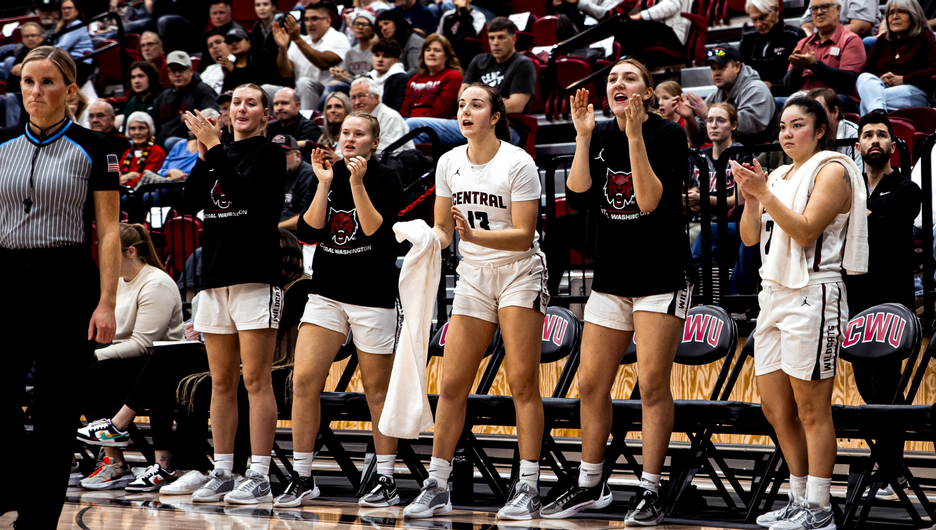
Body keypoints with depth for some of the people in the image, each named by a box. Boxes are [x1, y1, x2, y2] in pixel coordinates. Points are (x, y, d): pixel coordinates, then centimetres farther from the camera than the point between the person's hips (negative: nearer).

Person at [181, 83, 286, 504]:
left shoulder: (269, 153, 0)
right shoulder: (218, 156, 18)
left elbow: (244, 191, -16)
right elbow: (189, 203, 6)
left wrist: (214, 147, -14)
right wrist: (203, 154, -3)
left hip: (256, 277, -6)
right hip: (215, 276, 6)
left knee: (256, 380, -8)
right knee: (221, 382, 8)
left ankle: (259, 477, -9)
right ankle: (222, 474, 11)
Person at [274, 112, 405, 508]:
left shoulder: (386, 179, -3)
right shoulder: (326, 175, 9)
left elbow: (376, 230, -15)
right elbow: (309, 231, -1)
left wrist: (357, 184, -21)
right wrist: (325, 183, -8)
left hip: (373, 294, -4)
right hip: (327, 292, 4)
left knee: (377, 391, 3)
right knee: (303, 381, -8)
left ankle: (386, 481, 12)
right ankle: (302, 478, -1)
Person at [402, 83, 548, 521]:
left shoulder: (519, 163, -12)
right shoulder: (449, 162, 4)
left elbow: (524, 235, -15)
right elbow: (443, 229, 10)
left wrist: (474, 234, -28)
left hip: (519, 274, -5)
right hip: (472, 276, 5)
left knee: (522, 381, -9)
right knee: (452, 384, -1)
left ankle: (528, 487, -5)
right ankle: (436, 488, 5)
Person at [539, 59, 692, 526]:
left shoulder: (668, 134, -10)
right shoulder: (601, 135, 6)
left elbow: (650, 200, -21)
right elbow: (579, 196, -6)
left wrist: (635, 136, -26)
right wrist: (583, 137, -11)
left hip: (661, 275, -5)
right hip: (611, 274, 5)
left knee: (653, 385, -6)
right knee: (591, 384, 6)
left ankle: (650, 492, 0)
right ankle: (590, 485, 20)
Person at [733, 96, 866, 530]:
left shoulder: (831, 170, -5)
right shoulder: (778, 176, 18)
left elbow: (806, 230, -16)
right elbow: (750, 237, 13)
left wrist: (764, 193, -19)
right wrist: (750, 197, -3)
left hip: (811, 298, -8)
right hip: (773, 295, 8)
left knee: (812, 410, -6)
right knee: (776, 410, 10)